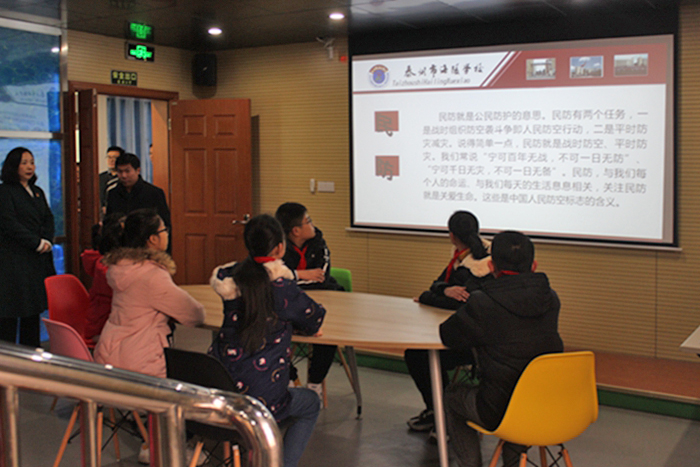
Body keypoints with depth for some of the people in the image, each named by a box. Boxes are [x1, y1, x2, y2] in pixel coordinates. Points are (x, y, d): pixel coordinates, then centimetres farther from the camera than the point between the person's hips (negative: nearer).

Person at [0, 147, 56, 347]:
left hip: (37, 259, 7)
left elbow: (49, 219, 14)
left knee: (33, 309, 9)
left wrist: (47, 241, -4)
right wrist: (37, 243, -14)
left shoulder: (38, 192, 18)